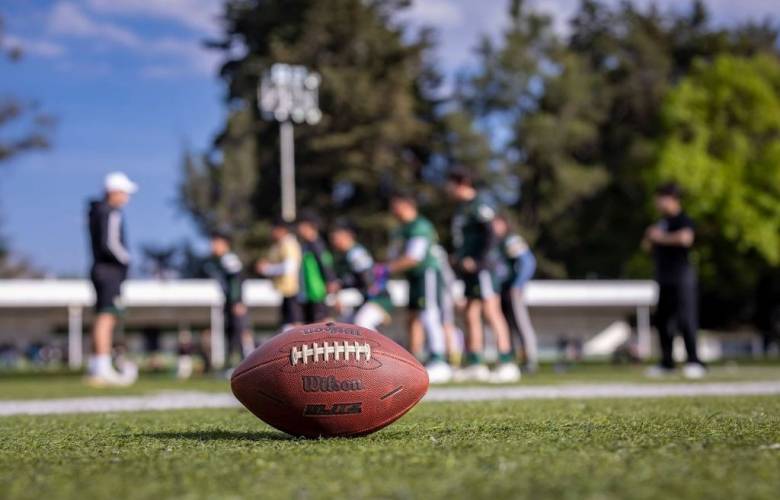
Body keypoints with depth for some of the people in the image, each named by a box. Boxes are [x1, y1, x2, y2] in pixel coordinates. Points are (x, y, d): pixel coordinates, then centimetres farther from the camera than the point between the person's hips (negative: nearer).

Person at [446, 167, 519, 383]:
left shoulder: (480, 204, -12)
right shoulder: (462, 206, 18)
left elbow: (489, 235, -19)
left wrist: (477, 261, -21)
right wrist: (460, 259, 16)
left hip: (482, 266, -10)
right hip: (469, 268, 10)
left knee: (491, 312, -12)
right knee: (471, 314, 10)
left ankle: (507, 364, -13)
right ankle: (475, 365, 16)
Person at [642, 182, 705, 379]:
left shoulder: (682, 220, -9)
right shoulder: (662, 221, 18)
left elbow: (685, 238, -30)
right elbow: (647, 245, 26)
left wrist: (661, 237, -17)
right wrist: (650, 238, 3)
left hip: (681, 278, -9)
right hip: (665, 279, 10)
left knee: (685, 318, -14)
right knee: (661, 320, 12)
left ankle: (694, 361, -13)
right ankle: (667, 362, 20)